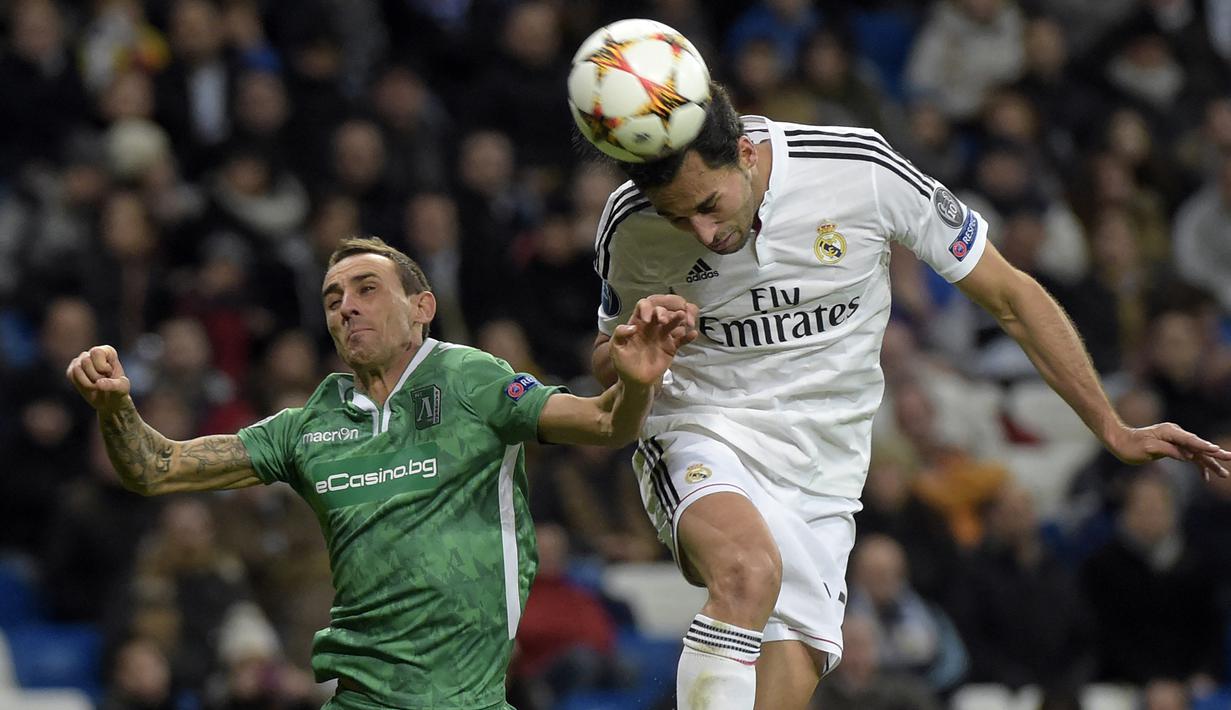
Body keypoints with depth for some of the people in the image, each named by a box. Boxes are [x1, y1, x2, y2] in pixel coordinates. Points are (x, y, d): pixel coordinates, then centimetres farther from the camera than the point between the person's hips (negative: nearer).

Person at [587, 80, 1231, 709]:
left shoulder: (863, 172, -13)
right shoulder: (630, 223, -8)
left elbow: (1010, 297, -1)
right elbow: (606, 371, 10)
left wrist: (1116, 432, 2)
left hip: (820, 484, 1)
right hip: (701, 445, -1)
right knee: (750, 571, -34)